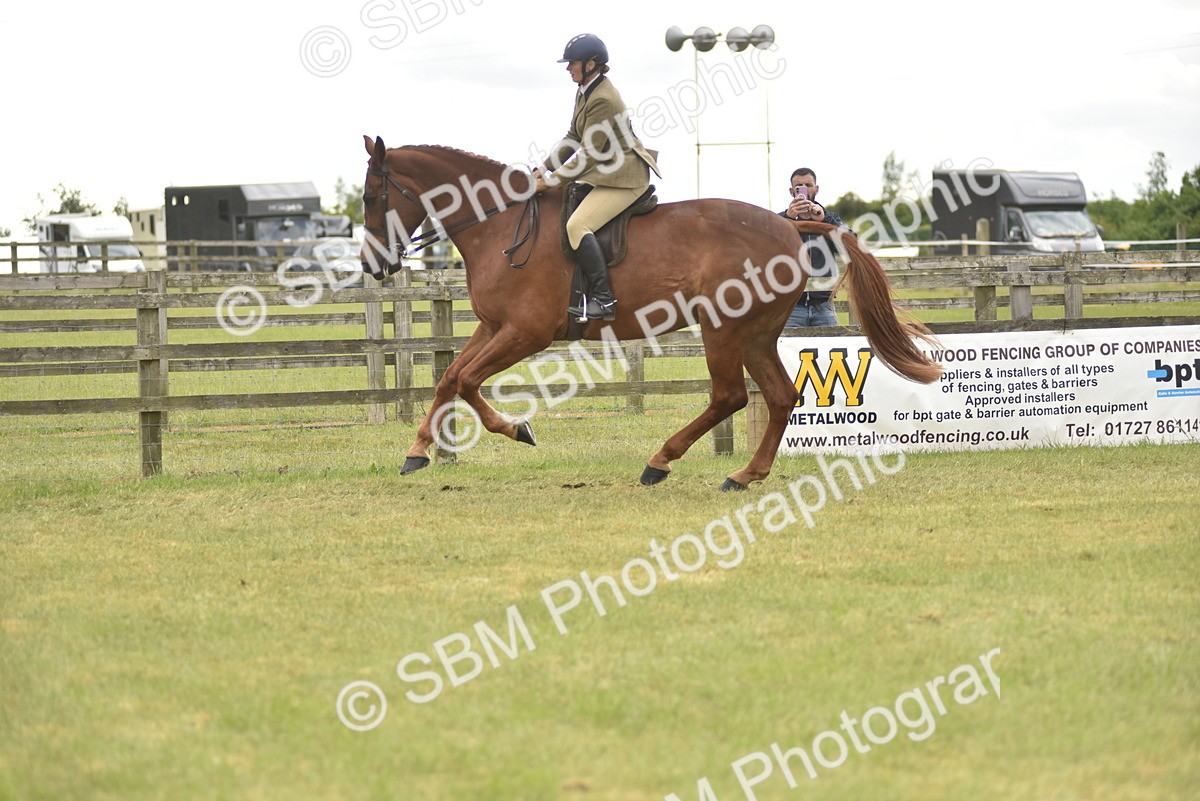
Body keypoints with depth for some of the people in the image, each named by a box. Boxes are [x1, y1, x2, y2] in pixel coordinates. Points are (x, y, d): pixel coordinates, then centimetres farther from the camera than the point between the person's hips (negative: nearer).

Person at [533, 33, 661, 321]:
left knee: (577, 225, -25)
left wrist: (551, 180, -17)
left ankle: (603, 300, -26)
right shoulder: (585, 92, 11)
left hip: (624, 177, -11)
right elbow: (573, 138, 18)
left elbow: (588, 154, -21)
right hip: (602, 172, 11)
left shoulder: (603, 100, -21)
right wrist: (545, 168, 8)